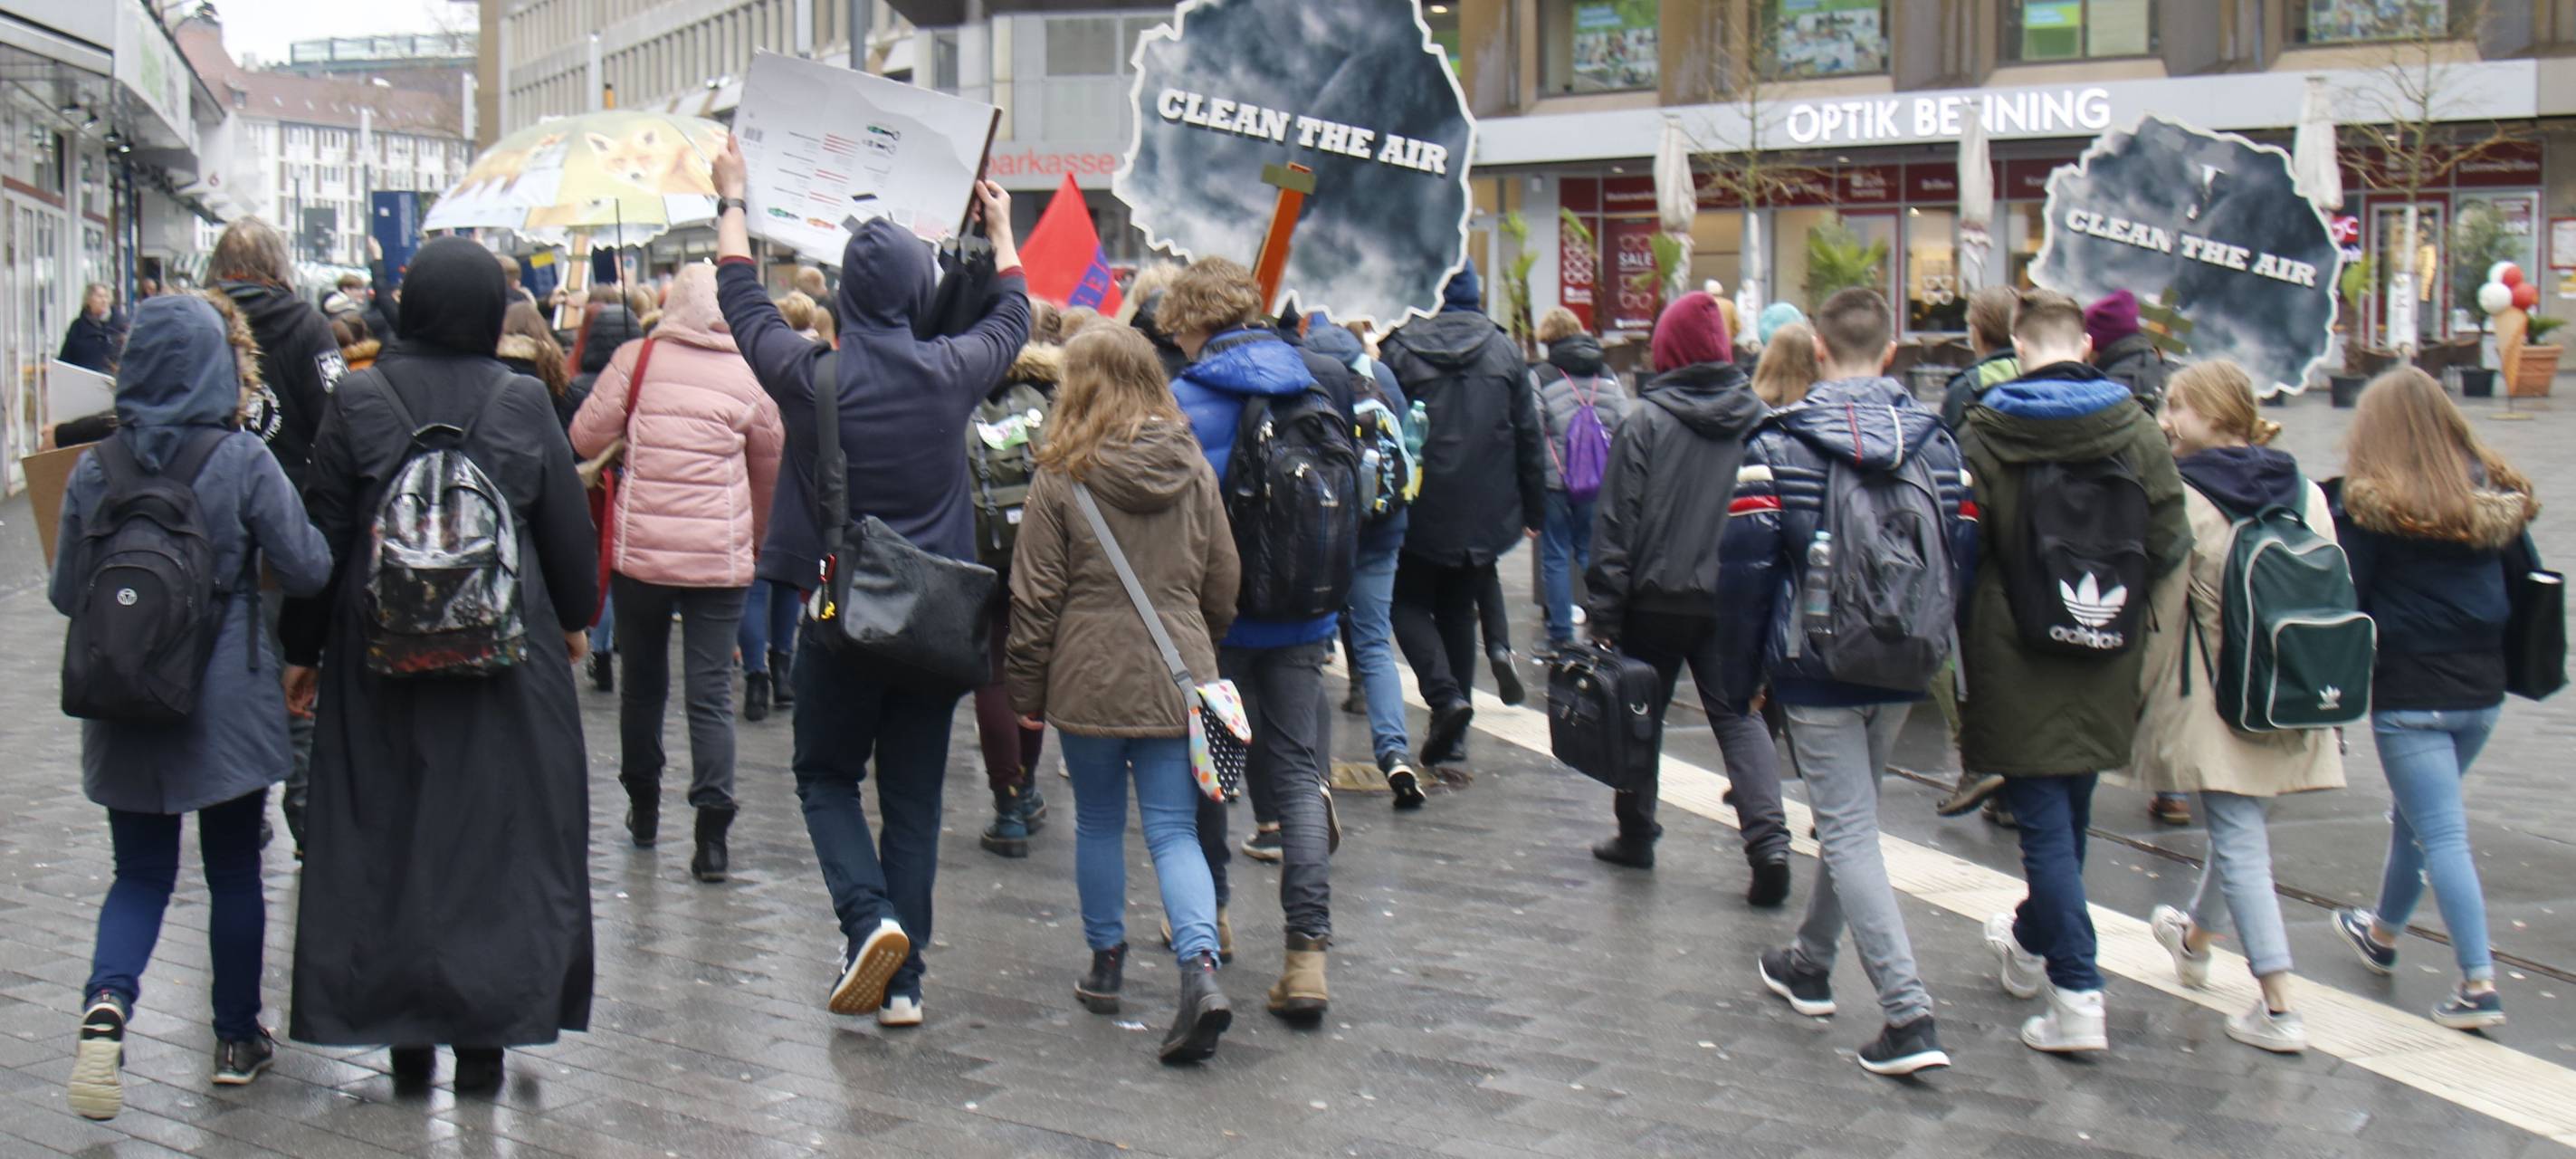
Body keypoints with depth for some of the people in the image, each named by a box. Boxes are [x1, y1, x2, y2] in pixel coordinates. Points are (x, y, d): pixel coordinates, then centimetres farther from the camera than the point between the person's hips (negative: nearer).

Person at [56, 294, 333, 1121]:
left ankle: (107, 999, -15)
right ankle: (237, 1038, 22)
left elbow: (67, 594, 4)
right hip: (227, 705, -2)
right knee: (234, 868, 13)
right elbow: (306, 570, -8)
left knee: (141, 872, 11)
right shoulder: (240, 461, -12)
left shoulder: (94, 472, -3)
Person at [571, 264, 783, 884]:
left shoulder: (637, 360, -3)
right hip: (720, 558, -1)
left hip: (638, 551, 1)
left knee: (643, 681, 17)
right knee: (712, 694, 0)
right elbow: (771, 468, 9)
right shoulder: (750, 376, -1)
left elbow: (585, 437, -3)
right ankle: (713, 829, -8)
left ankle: (643, 809, 30)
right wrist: (760, 538, 25)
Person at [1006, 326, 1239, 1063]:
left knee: (1098, 823, 15)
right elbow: (1222, 586, 9)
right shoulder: (1195, 472, 3)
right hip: (1178, 677, 2)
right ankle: (1200, 964, -17)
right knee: (1174, 829, 3)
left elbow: (1035, 596, -5)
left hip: (1090, 678, -2)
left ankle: (1107, 962, 26)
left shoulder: (1062, 478, -7)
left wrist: (1026, 689, 5)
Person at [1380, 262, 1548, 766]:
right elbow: (1529, 435, 6)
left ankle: (1445, 694, -12)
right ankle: (1453, 734, 14)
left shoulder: (1399, 350, -8)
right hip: (1485, 513, 4)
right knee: (1458, 610, 14)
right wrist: (1535, 508, 13)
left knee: (1410, 603, 12)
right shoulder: (1503, 350, 3)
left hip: (1422, 511, -3)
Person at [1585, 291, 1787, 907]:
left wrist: (1604, 613, -5)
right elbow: (1779, 517, 5)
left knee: (1641, 714, 14)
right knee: (1738, 716, 6)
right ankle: (1769, 840, -10)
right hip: (1735, 599, 2)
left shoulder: (1645, 420, -8)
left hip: (1657, 598, -2)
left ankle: (1636, 833, 24)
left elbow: (1618, 522, -8)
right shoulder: (1760, 420, 1)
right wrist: (1768, 602, 13)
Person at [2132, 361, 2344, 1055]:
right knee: (2241, 827, 25)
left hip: (2215, 697, -6)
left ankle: (2279, 1009, -9)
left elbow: (2159, 608, -9)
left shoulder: (2180, 497, -12)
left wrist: (2145, 694, 2)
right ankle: (2194, 936, 50)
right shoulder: (2305, 492, 4)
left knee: (2240, 843, -4)